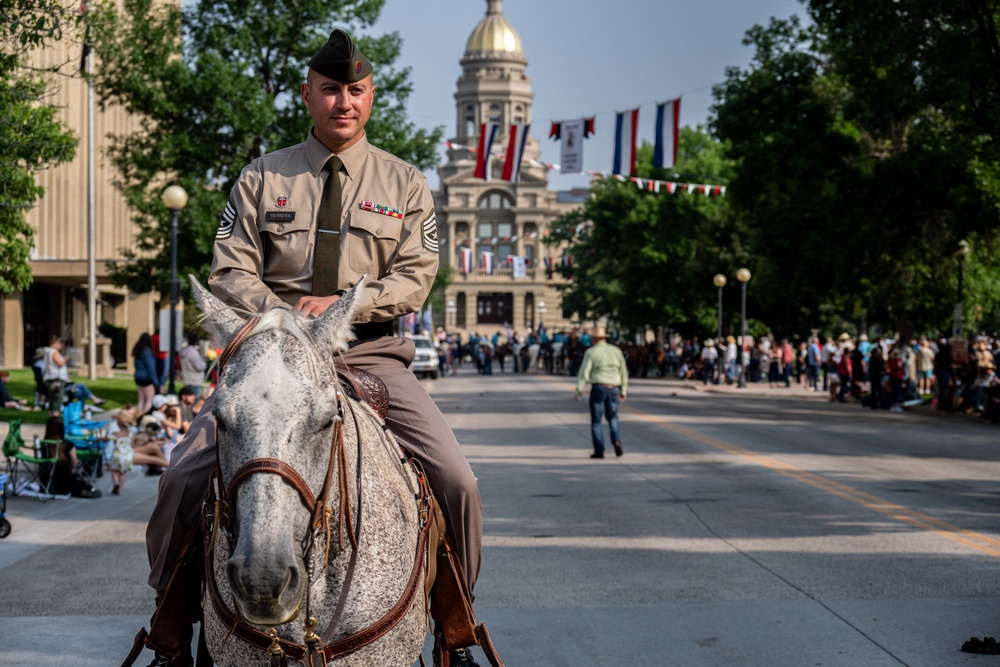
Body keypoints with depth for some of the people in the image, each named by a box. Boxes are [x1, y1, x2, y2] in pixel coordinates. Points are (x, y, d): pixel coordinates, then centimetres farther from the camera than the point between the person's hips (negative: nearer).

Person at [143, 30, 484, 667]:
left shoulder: (405, 183, 8)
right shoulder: (262, 177, 7)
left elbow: (415, 277, 1)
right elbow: (230, 271, 3)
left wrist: (343, 303, -15)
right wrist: (282, 315, -15)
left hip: (370, 352, 0)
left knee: (457, 480, -16)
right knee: (184, 475, -16)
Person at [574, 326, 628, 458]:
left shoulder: (591, 352, -2)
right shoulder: (616, 351, 10)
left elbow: (584, 372, -11)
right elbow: (623, 372, 13)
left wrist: (579, 390, -11)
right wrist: (623, 391, 19)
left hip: (598, 388, -3)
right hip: (614, 388, 4)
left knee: (596, 420, 4)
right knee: (612, 417, 18)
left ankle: (599, 451, 2)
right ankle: (616, 441, -6)